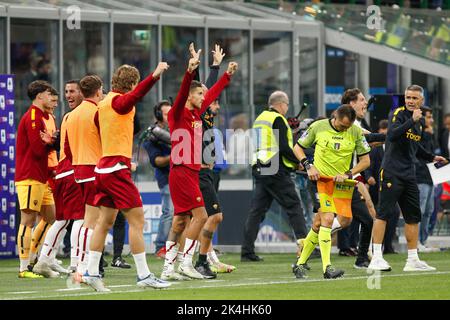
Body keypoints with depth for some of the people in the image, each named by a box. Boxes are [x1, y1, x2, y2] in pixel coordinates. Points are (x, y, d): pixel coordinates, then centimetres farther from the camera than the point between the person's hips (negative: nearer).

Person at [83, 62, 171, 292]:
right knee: (136, 219, -8)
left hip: (104, 166, 9)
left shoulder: (105, 103, 15)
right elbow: (135, 95, -33)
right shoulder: (118, 100, -11)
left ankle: (91, 272, 13)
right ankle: (143, 275, -9)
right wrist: (154, 77, -46)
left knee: (105, 221, 13)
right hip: (117, 167, -9)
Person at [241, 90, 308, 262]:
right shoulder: (277, 119, -8)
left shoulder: (259, 119, 19)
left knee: (257, 210, 6)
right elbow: (283, 148, -16)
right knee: (294, 206, -3)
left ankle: (247, 251, 2)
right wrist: (298, 161, -3)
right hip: (276, 171, -8)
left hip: (259, 169, 8)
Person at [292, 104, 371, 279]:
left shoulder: (356, 132, -2)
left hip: (340, 184, 3)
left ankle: (300, 264, 19)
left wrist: (347, 174, -11)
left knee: (318, 225, 5)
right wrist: (308, 166, -9)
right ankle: (327, 268, -24)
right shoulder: (318, 127, -6)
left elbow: (365, 160, 2)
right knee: (327, 219, -20)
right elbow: (298, 147, 6)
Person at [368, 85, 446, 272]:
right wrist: (412, 120, -28)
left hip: (409, 175, 8)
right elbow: (392, 135, -26)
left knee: (413, 217, 9)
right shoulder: (398, 114, -7)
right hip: (392, 172, -8)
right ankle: (376, 258, -11)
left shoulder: (420, 122, 16)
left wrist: (431, 157, 20)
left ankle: (413, 260, 15)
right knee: (384, 213, -10)